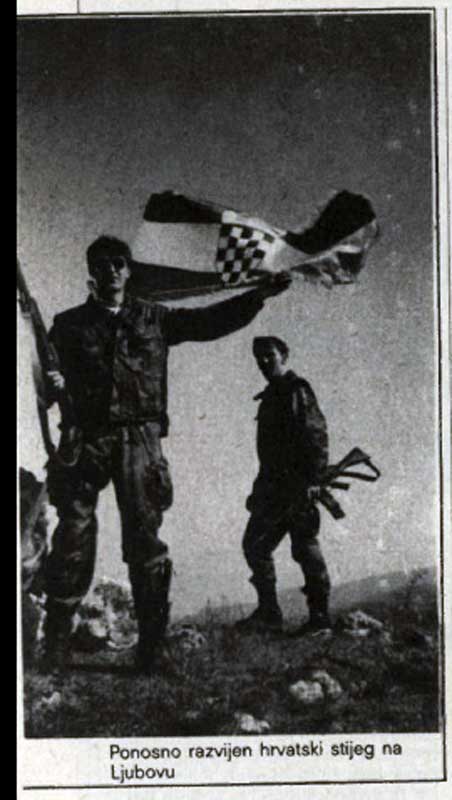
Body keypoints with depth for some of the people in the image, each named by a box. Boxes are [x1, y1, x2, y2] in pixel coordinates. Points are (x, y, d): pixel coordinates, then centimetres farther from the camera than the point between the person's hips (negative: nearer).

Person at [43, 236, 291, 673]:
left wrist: (259, 295, 5)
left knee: (145, 540, -2)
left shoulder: (153, 319, 16)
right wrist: (53, 385, -16)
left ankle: (152, 645, 2)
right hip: (85, 439, 0)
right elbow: (50, 375, 8)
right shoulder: (69, 325, 13)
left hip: (138, 440, 1)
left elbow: (210, 321, 13)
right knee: (73, 541, -4)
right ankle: (56, 645, 3)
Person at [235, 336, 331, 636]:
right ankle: (268, 613, 11)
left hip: (297, 486, -9)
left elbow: (317, 436, -15)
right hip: (274, 487, 9)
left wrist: (314, 479, -22)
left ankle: (320, 616, 2)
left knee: (305, 548, -5)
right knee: (256, 544, 6)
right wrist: (261, 488, 19)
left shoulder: (297, 391, -8)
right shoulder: (271, 396, 19)